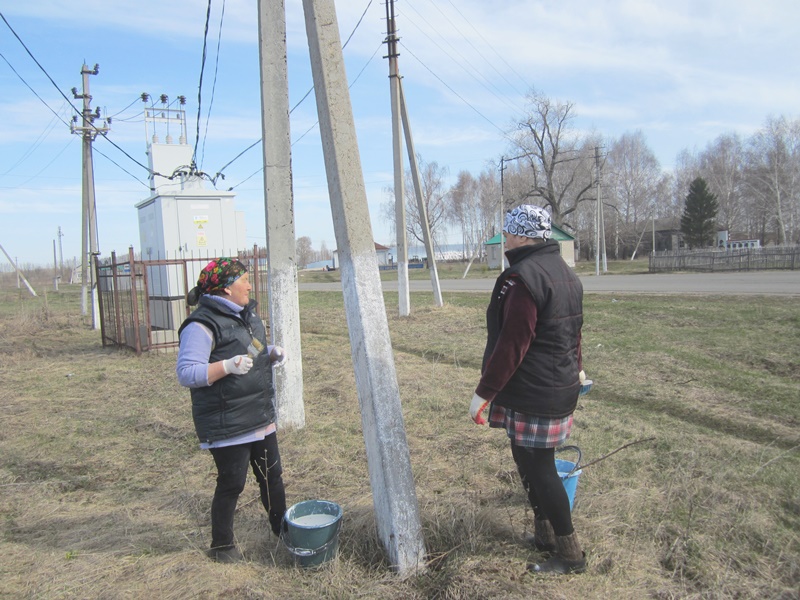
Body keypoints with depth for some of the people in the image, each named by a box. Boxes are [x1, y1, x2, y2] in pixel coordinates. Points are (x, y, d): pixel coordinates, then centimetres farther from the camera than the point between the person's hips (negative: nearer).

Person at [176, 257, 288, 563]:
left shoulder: (247, 314, 11)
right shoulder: (202, 324, -17)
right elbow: (186, 373, -22)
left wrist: (272, 354, 2)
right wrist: (227, 366, -35)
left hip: (261, 419, 9)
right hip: (227, 426, -8)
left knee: (272, 476, 18)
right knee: (231, 484, 4)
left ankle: (281, 530, 37)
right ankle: (221, 546, 25)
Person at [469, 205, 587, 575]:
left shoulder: (522, 277, -20)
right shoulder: (565, 273, 12)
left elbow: (512, 345, -24)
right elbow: (574, 331, 22)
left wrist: (484, 392, -18)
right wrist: (576, 368, 36)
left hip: (532, 395, -10)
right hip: (562, 389, 10)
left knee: (538, 470, 1)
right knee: (533, 463, 20)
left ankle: (570, 555, 14)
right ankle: (545, 536, 34)